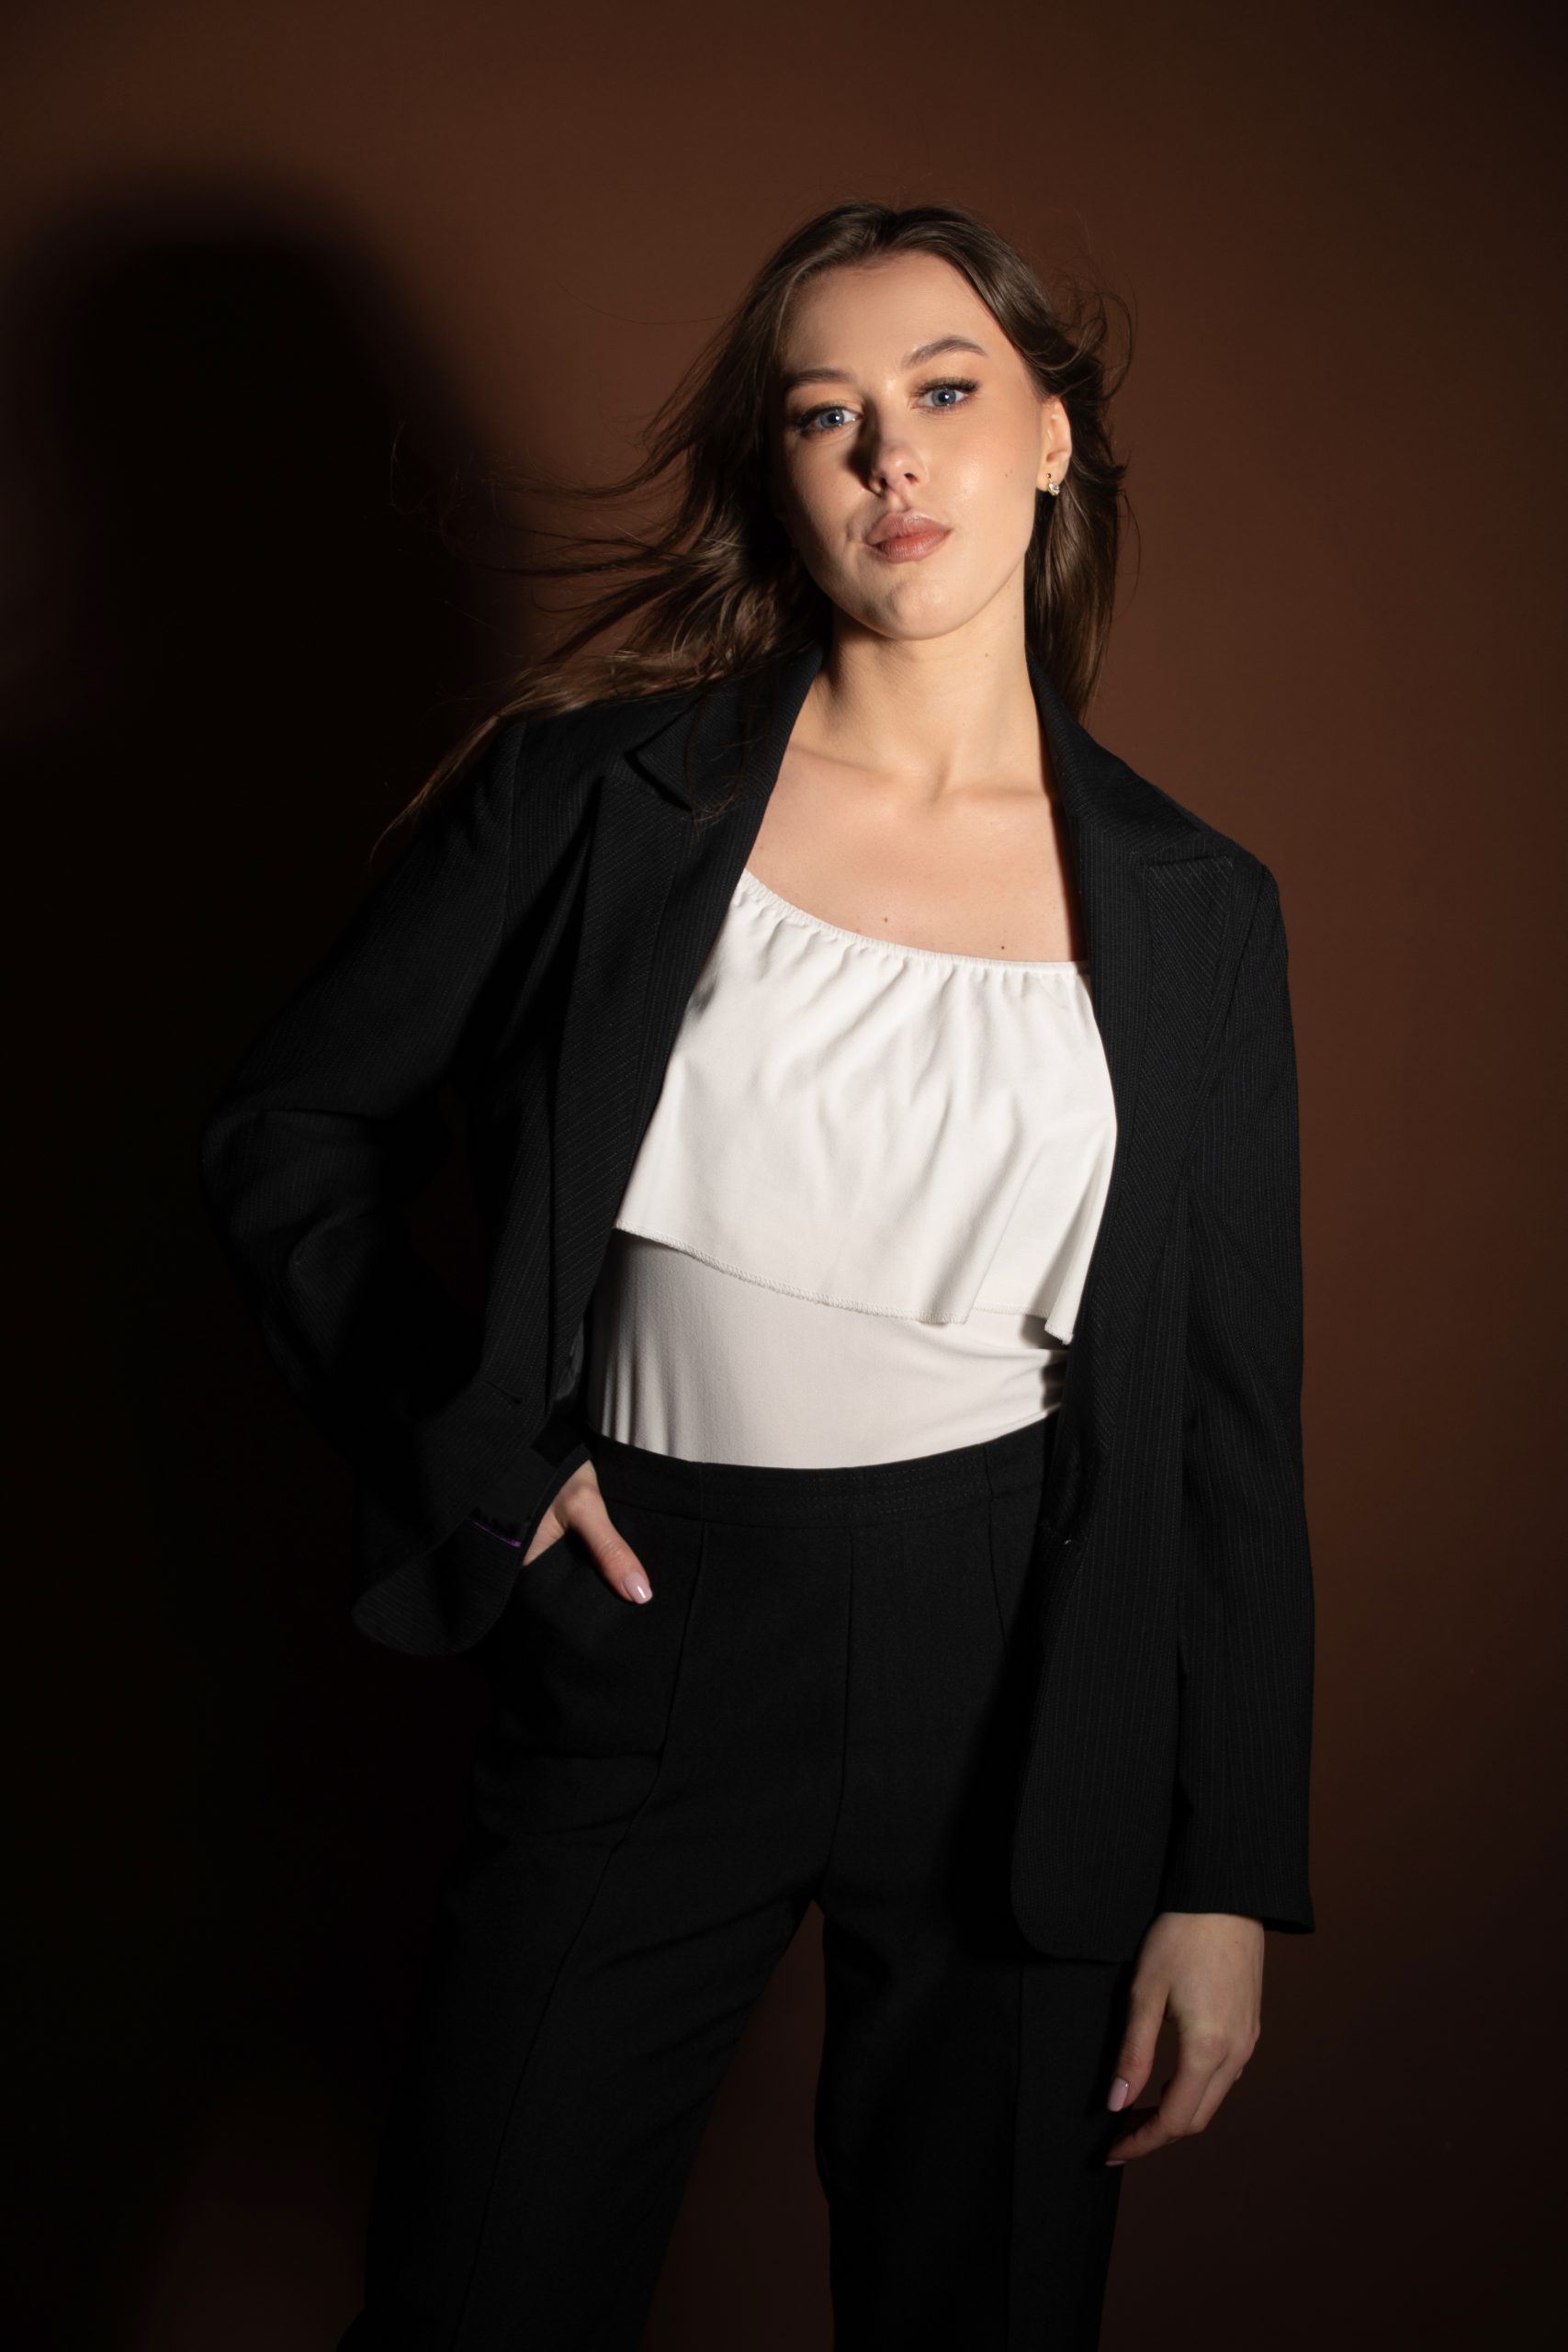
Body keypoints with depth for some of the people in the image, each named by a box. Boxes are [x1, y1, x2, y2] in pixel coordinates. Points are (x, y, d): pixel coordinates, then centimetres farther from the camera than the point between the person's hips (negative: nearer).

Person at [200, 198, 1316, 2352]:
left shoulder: (1194, 908, 2)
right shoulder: (597, 790, -2)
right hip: (644, 1639, -1)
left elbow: (1231, 1425, 3)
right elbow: (288, 1132, 6)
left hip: (1022, 1695, 1)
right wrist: (462, 1455, -5)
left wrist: (1231, 1876, 2)